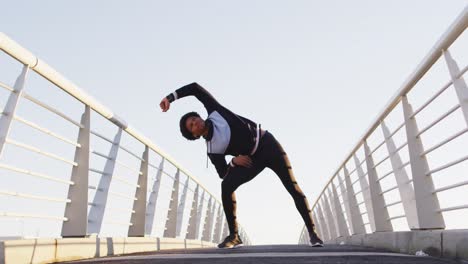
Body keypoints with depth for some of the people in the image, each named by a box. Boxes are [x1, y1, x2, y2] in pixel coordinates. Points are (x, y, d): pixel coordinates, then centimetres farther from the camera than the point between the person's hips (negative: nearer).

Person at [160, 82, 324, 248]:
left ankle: (312, 233, 1)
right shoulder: (212, 150, -1)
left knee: (293, 188, -10)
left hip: (267, 144, -2)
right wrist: (234, 161, -20)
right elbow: (223, 173, -1)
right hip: (253, 159, 2)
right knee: (226, 185, -18)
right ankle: (234, 236, -8)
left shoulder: (214, 112, -3)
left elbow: (195, 88, -2)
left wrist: (170, 97, -10)